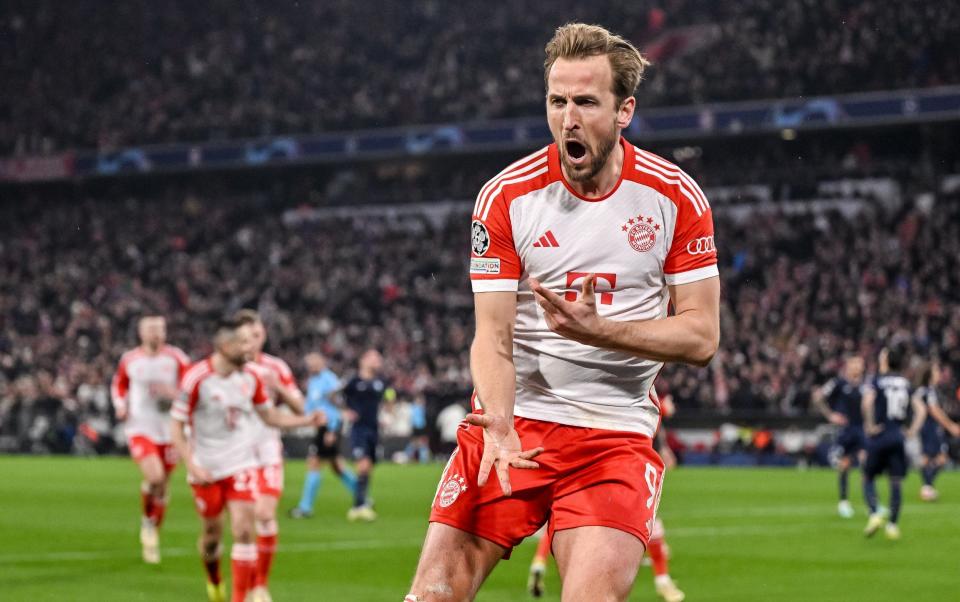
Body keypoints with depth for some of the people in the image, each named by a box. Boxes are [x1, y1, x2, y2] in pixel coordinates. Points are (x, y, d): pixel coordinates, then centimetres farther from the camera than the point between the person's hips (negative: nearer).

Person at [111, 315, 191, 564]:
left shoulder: (176, 358, -2)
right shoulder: (129, 360, 2)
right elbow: (119, 384, 20)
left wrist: (172, 393, -19)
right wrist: (121, 405, 2)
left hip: (169, 430, 1)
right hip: (140, 429, -1)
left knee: (162, 487, 9)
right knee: (154, 476, -24)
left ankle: (153, 538, 28)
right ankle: (147, 520, 4)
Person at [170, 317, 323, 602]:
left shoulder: (250, 376, -3)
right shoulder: (196, 378, -16)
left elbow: (269, 415, 9)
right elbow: (177, 426, -10)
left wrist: (307, 420, -5)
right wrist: (192, 466, -18)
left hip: (242, 464, 2)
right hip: (206, 469, -2)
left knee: (243, 530, -11)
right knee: (212, 530, 11)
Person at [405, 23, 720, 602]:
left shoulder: (676, 196, -2)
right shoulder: (506, 196, -3)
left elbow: (701, 337, -3)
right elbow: (494, 336, -6)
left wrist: (594, 329, -19)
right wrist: (498, 428, -26)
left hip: (617, 431, 0)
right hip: (514, 419, 1)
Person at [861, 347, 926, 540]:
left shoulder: (876, 382, -2)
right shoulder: (906, 384, 11)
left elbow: (868, 402, -22)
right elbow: (921, 410, 6)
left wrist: (870, 425, -13)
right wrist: (912, 431, 7)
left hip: (879, 437, -3)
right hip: (898, 437, 3)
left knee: (868, 478, 9)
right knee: (896, 483, 6)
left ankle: (875, 514, -11)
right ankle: (893, 524, 1)